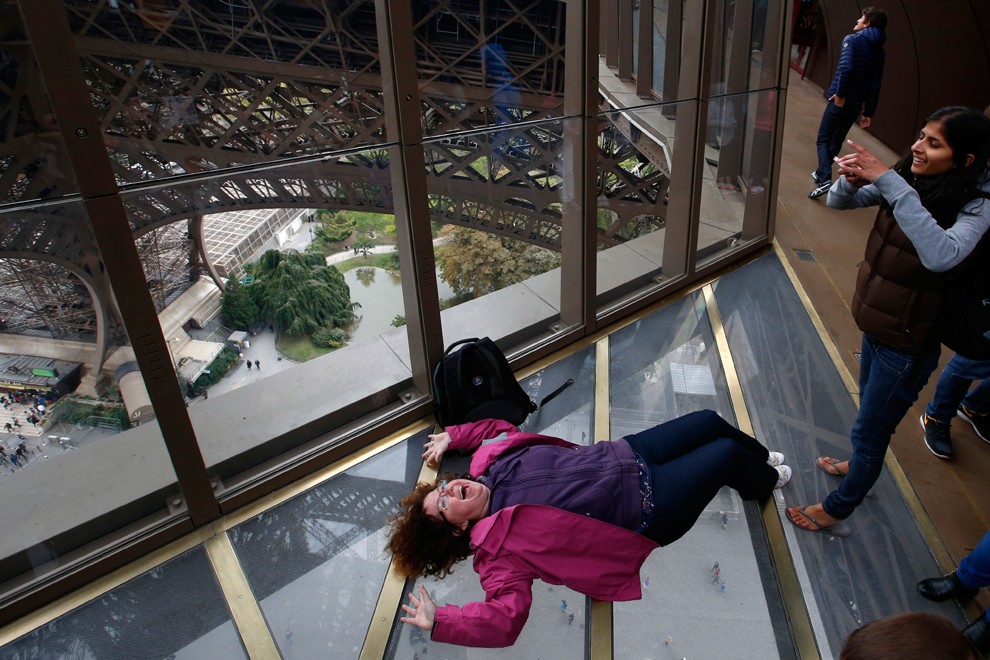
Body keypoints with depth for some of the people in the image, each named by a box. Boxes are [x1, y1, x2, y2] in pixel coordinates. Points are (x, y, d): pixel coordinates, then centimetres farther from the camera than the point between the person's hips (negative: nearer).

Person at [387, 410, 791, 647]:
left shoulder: (488, 462, -5)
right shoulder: (499, 549, -22)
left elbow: (498, 426, 13)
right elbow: (506, 617, -29)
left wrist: (451, 436, 5)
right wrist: (437, 623, -28)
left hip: (625, 454, 6)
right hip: (645, 509, -6)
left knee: (709, 421, 12)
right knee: (726, 454, -2)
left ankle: (761, 457, 49)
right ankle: (763, 482, 38)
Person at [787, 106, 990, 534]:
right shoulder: (910, 179, -7)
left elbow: (941, 255, -42)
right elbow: (839, 202, -3)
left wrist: (889, 183, -41)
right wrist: (852, 180, -27)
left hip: (907, 342, -6)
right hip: (875, 322, 6)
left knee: (869, 430, 10)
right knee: (871, 408, 30)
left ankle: (837, 510, 31)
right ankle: (862, 465, 58)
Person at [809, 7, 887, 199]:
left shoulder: (852, 39, -6)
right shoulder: (879, 51, 11)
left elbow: (846, 67, -24)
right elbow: (875, 84, 7)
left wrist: (840, 93, -15)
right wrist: (868, 113, 9)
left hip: (840, 100, -6)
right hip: (856, 104, 6)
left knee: (823, 140, -1)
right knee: (837, 141, 20)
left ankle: (824, 179, -20)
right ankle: (821, 173, 32)